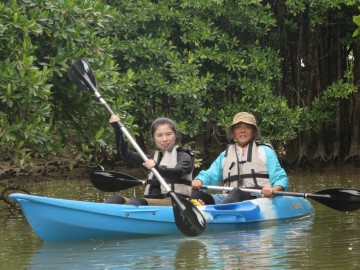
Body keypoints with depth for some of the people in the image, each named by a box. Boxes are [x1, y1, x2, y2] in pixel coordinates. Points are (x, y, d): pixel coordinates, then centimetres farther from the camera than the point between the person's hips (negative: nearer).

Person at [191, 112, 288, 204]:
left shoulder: (265, 151, 19)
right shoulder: (225, 155, 30)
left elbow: (280, 179, 11)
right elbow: (209, 175, 21)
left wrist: (273, 190, -14)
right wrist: (199, 181, -5)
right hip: (230, 198, 3)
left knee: (237, 193, -39)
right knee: (197, 195, -25)